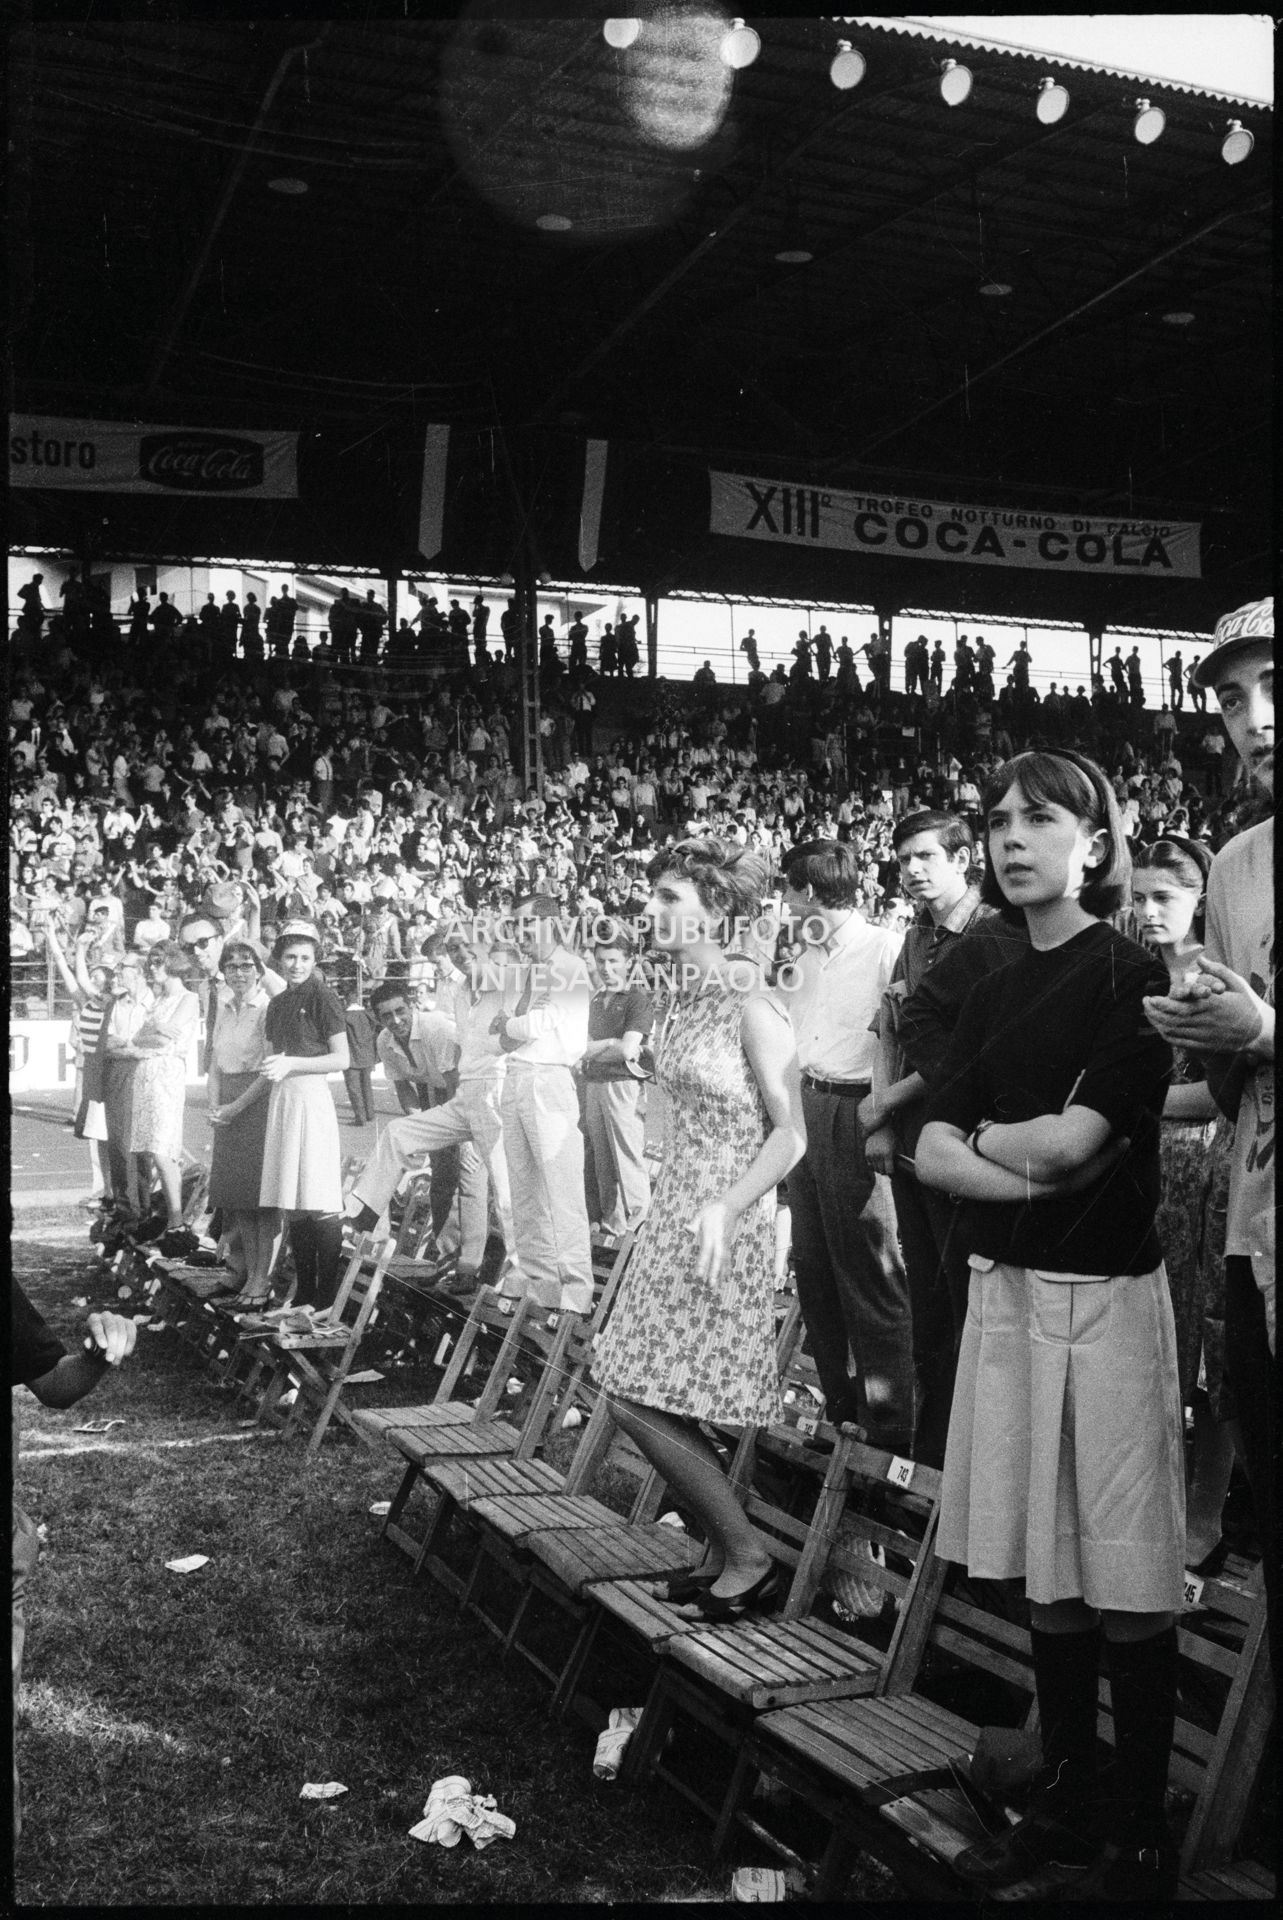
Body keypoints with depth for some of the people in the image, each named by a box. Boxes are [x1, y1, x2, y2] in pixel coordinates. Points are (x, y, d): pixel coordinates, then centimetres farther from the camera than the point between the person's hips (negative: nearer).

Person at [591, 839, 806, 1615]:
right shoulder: (688, 997, 10)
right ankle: (725, 1549, 23)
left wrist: (723, 1210, -23)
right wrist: (675, 1210, 15)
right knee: (640, 1395, 10)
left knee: (643, 1398, -6)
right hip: (674, 1213, 8)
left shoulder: (751, 1004, -14)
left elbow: (790, 1134, -15)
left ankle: (748, 1553, 9)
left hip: (726, 1224, -8)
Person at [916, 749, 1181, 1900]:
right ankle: (1064, 1805, 26)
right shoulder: (994, 996, 12)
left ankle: (1140, 1837, 15)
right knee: (1045, 1573, 13)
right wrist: (1029, 1175, -11)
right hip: (1006, 1285, 6)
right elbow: (932, 1153, 5)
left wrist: (984, 1133, 1)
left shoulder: (1133, 976, -7)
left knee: (1127, 1586, 2)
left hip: (1106, 1294, -6)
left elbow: (1074, 1136, -17)